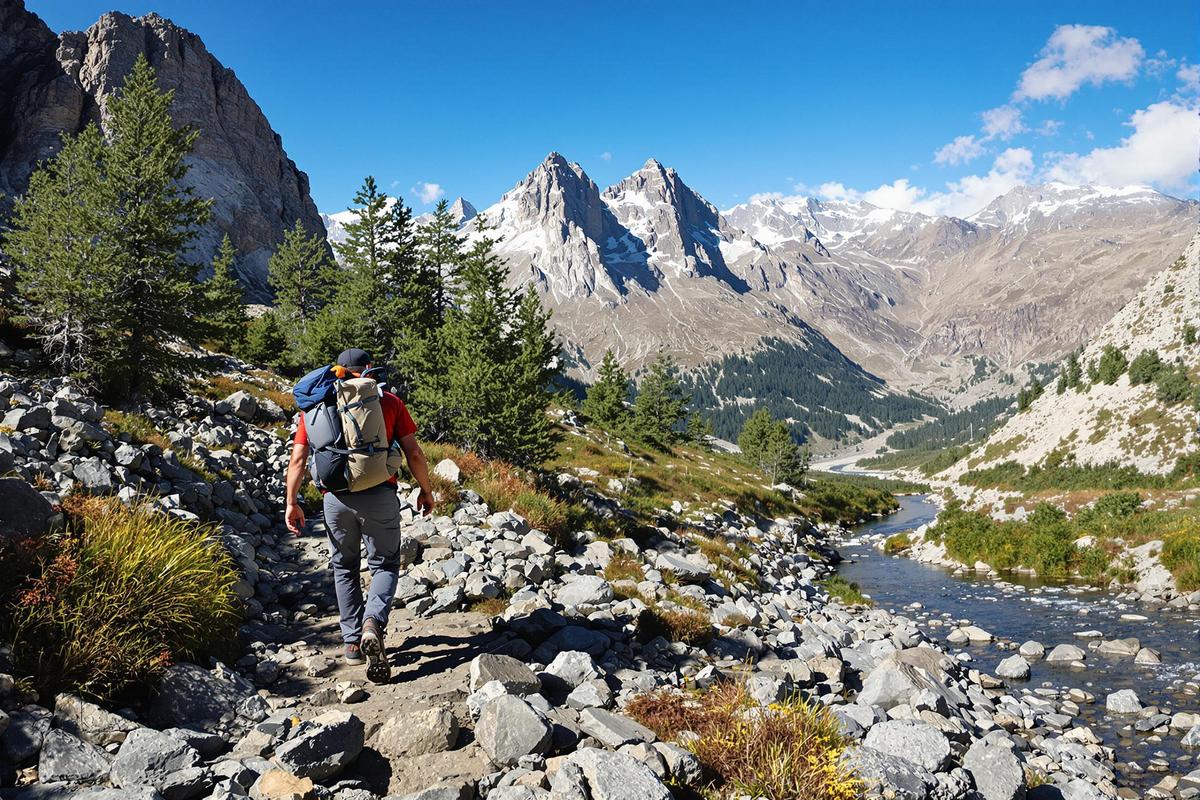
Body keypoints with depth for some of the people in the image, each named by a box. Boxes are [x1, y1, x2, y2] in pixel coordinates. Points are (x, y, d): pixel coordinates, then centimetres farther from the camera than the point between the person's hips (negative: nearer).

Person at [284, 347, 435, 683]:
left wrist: (291, 503, 9)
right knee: (385, 564, 13)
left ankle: (353, 642, 21)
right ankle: (373, 624, -13)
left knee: (344, 567, 19)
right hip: (380, 495, -1)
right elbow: (413, 453, 1)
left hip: (336, 497, 2)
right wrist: (426, 491, 13)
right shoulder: (389, 402, 5)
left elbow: (298, 458, 3)